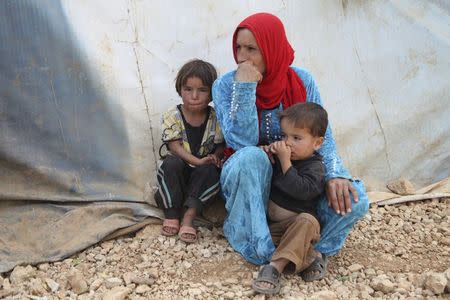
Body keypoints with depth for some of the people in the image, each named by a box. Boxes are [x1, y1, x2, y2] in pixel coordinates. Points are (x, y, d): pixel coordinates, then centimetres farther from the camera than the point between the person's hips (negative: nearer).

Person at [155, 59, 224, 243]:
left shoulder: (216, 118, -7)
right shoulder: (172, 117, -10)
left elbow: (221, 144, 0)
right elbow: (174, 146, -17)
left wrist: (215, 156, -24)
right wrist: (197, 161, -30)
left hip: (203, 174, 1)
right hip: (178, 171, 0)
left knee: (210, 170, -31)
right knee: (171, 162, -32)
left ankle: (189, 216, -33)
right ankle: (171, 214, -24)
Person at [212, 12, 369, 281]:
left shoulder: (302, 81, -7)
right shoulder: (226, 85, -13)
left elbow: (323, 135, -6)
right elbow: (242, 142, -24)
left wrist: (334, 174, -25)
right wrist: (244, 88, -32)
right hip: (248, 177, -1)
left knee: (354, 200, -25)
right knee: (251, 157, -39)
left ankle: (316, 250, 0)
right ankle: (261, 251, -24)